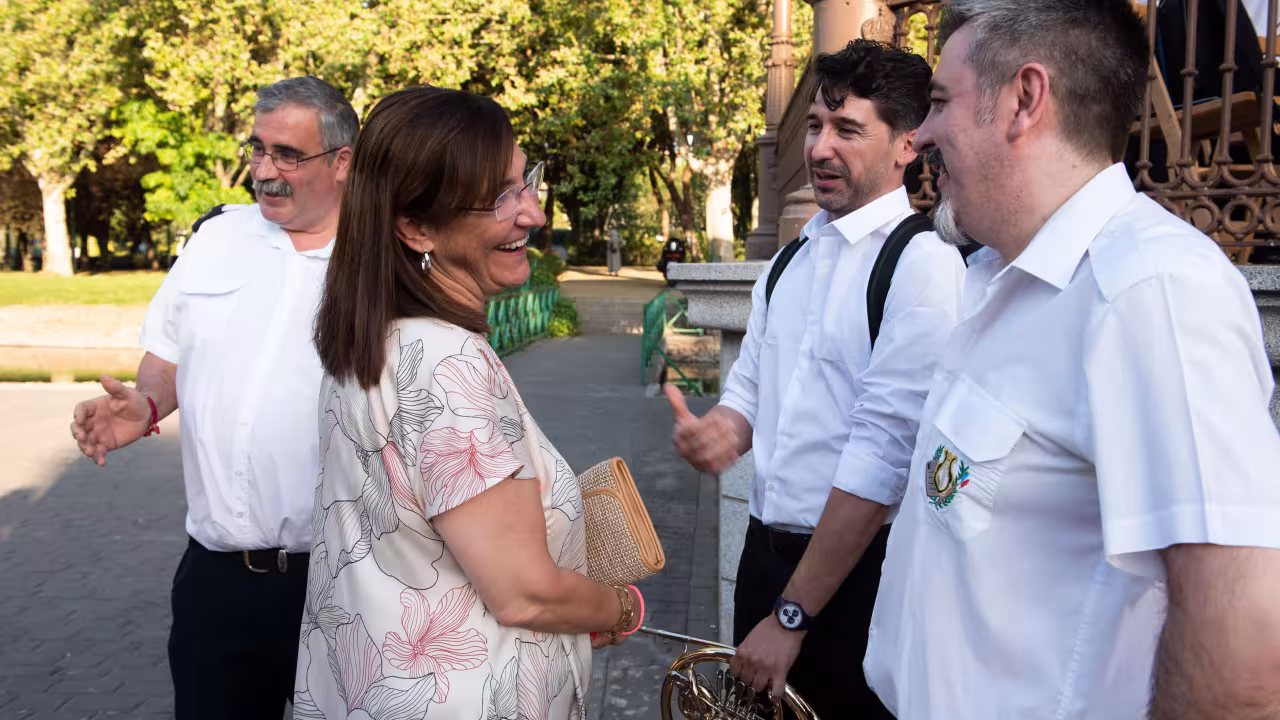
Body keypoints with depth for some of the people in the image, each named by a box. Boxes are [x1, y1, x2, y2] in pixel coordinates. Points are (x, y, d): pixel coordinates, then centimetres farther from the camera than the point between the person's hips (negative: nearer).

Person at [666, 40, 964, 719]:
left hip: (858, 567, -6)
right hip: (764, 550, 7)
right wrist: (718, 431, -13)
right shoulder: (786, 266, 9)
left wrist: (791, 614, -17)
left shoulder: (922, 263, -15)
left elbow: (883, 451, -20)